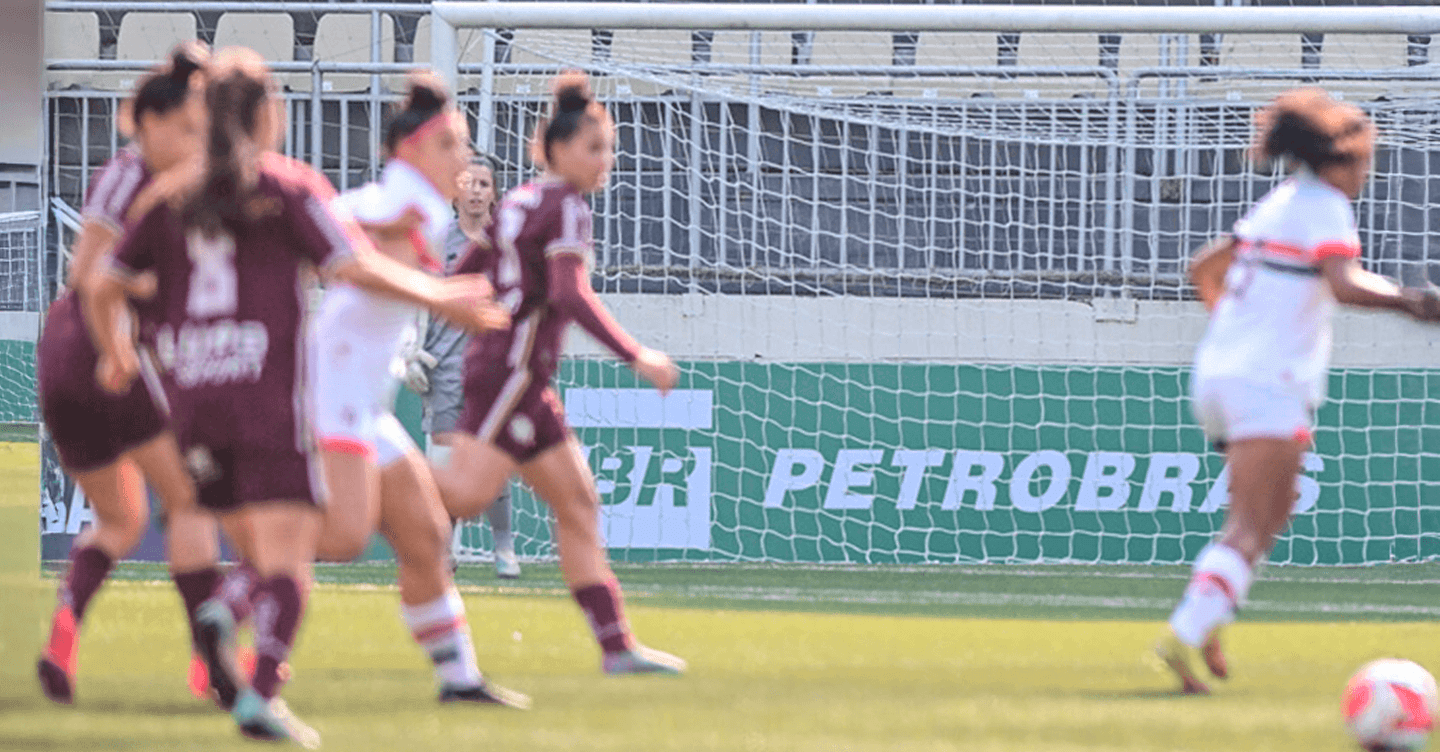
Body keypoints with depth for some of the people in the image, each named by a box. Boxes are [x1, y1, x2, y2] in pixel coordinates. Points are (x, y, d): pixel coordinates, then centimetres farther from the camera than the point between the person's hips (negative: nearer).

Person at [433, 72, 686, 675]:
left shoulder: (519, 202, 16)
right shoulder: (566, 208, -10)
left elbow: (461, 278, 19)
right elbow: (570, 296, -22)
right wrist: (636, 358, -21)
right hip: (515, 370, -10)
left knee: (578, 504, 7)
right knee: (466, 494, -21)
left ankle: (616, 645, 5)